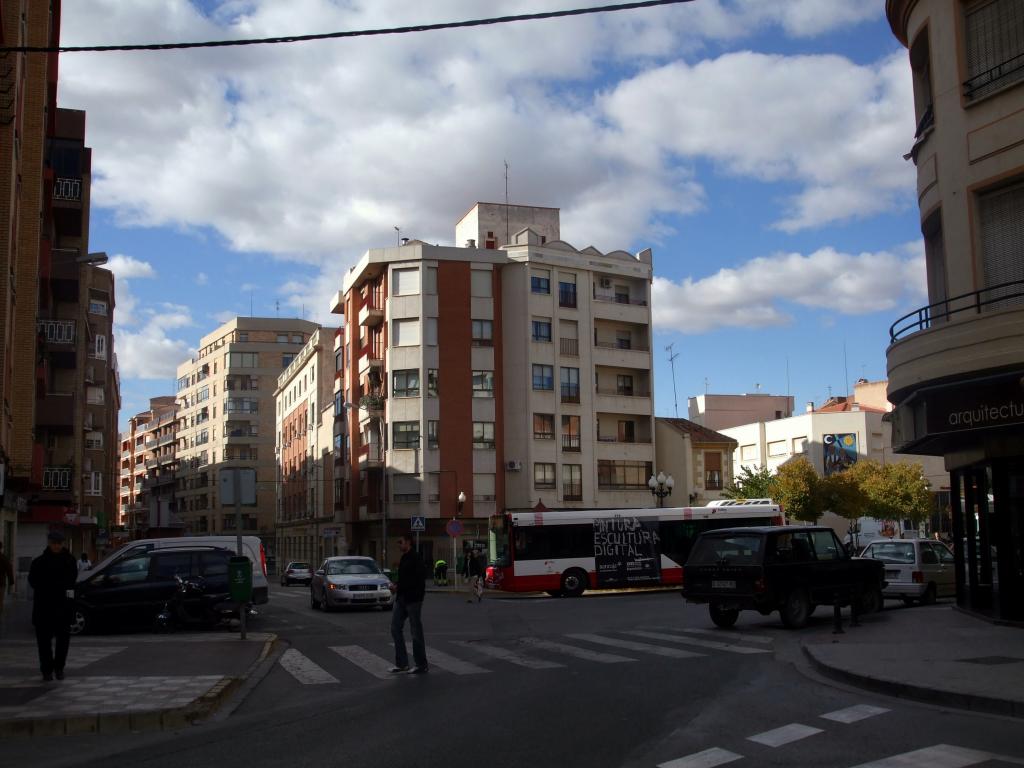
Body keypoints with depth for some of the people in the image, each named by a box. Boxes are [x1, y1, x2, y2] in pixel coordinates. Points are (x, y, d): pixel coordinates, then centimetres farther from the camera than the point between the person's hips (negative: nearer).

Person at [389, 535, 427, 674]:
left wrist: (398, 587, -17)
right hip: (401, 598, 9)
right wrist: (396, 586, 3)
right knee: (395, 628, 6)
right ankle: (401, 663, 13)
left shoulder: (414, 559, -13)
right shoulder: (404, 559, 15)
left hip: (413, 598, -9)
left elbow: (417, 579, -20)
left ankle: (421, 665, 9)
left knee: (416, 631, -1)